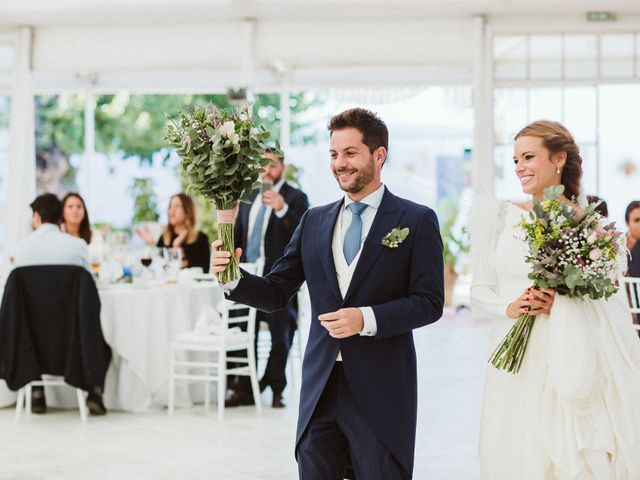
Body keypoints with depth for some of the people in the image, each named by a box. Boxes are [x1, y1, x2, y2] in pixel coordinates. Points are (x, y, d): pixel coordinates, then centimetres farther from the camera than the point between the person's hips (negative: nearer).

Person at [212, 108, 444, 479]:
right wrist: (234, 278, -8)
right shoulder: (314, 221, 11)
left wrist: (367, 319, -19)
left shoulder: (417, 220, -1)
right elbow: (277, 294, 11)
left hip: (381, 391, -4)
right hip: (320, 389, 4)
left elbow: (429, 303, -6)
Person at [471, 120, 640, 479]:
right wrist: (509, 307, -11)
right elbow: (480, 289, 8)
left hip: (568, 365, -2)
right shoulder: (503, 217, 6)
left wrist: (560, 303, -16)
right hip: (514, 363, 2)